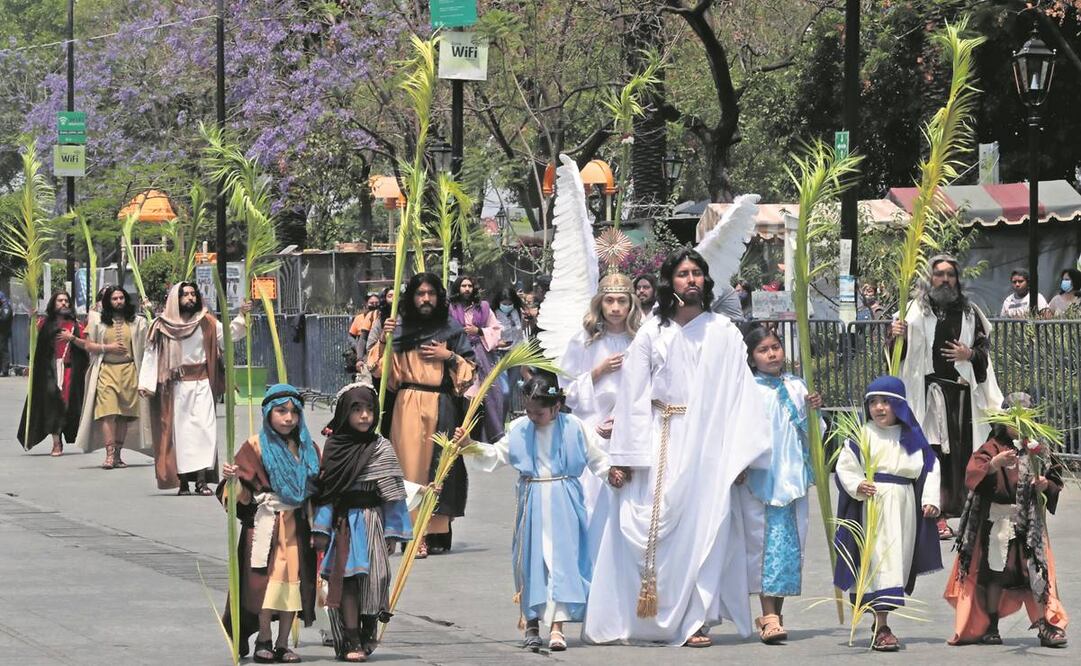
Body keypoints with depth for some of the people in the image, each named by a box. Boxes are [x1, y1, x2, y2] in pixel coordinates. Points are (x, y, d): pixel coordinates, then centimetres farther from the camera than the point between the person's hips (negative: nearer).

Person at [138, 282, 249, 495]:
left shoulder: (206, 322, 7)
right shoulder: (162, 326, 1)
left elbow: (228, 334, -1)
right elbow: (151, 355, -1)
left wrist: (241, 316, -17)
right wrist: (146, 384, -9)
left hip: (201, 384, 1)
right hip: (176, 387, -1)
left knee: (204, 428, -8)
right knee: (180, 431, -1)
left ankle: (202, 480, -9)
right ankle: (183, 482, 2)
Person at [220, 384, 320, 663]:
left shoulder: (308, 449, 11)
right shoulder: (256, 446, -1)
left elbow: (318, 490, 17)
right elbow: (241, 492, -6)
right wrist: (233, 478, -25)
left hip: (297, 525, 4)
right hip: (264, 525, -4)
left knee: (292, 581, 1)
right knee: (268, 579, -10)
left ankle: (283, 644, 8)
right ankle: (263, 641, 2)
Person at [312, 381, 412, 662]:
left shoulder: (381, 449, 1)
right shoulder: (333, 447, 4)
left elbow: (393, 492, 0)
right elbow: (325, 491, 5)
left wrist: (392, 531, -4)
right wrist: (321, 530, 1)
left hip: (372, 521, -1)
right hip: (343, 524, 1)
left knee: (372, 577, -5)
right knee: (346, 578, -3)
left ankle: (367, 635, 8)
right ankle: (351, 641, -1)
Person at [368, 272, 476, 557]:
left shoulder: (451, 330, 9)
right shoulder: (400, 331, 11)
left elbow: (470, 370, 10)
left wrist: (449, 357, -6)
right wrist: (382, 341, -4)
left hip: (441, 407, -1)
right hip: (407, 406, 1)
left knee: (438, 467, -3)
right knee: (410, 465, -8)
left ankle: (437, 534, 2)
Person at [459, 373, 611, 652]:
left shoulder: (574, 427, -3)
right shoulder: (519, 428, 4)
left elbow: (595, 456, 3)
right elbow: (496, 454, 12)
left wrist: (611, 472, -14)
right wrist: (471, 446, 0)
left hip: (563, 503, -3)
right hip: (532, 501, 3)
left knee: (562, 558, -8)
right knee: (531, 558, 6)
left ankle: (556, 626, -9)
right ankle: (532, 621, 19)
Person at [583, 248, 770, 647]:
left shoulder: (724, 333, 6)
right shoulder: (652, 333, 6)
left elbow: (740, 393, 2)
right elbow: (633, 397, 4)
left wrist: (740, 453, -6)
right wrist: (623, 457, -2)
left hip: (708, 446, 0)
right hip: (661, 446, 0)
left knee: (702, 529, -1)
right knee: (653, 527, -4)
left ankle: (692, 620, 5)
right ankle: (653, 618, 4)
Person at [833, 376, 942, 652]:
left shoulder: (912, 437, 7)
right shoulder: (862, 436, -1)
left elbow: (930, 468, 10)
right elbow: (845, 466, -1)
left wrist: (930, 499, 0)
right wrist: (857, 486, -19)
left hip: (905, 507, 4)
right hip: (873, 505, -4)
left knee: (898, 564, 9)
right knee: (880, 562, -11)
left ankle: (879, 617, 23)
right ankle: (881, 629, -15)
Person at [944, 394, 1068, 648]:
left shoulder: (1037, 448, 8)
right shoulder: (993, 448, 0)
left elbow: (1055, 479, 14)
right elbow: (972, 476, -14)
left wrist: (1046, 484, -9)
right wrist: (994, 464, -31)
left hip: (1029, 520, 2)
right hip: (998, 519, -2)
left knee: (1035, 570, -4)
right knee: (995, 572, 2)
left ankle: (1045, 625, -1)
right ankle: (991, 627, 12)